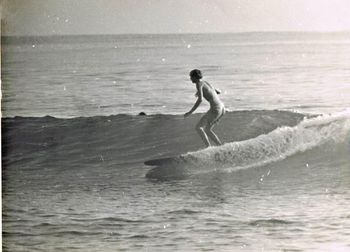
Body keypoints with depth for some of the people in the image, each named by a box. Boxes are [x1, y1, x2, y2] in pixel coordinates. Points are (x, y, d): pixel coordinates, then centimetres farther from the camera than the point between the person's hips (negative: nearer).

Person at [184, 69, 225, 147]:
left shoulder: (199, 84, -5)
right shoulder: (206, 83, 21)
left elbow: (200, 100, -18)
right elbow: (218, 92, 37)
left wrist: (190, 112, -14)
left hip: (215, 109, -9)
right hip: (222, 108, 9)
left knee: (198, 127, -3)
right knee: (207, 130, 19)